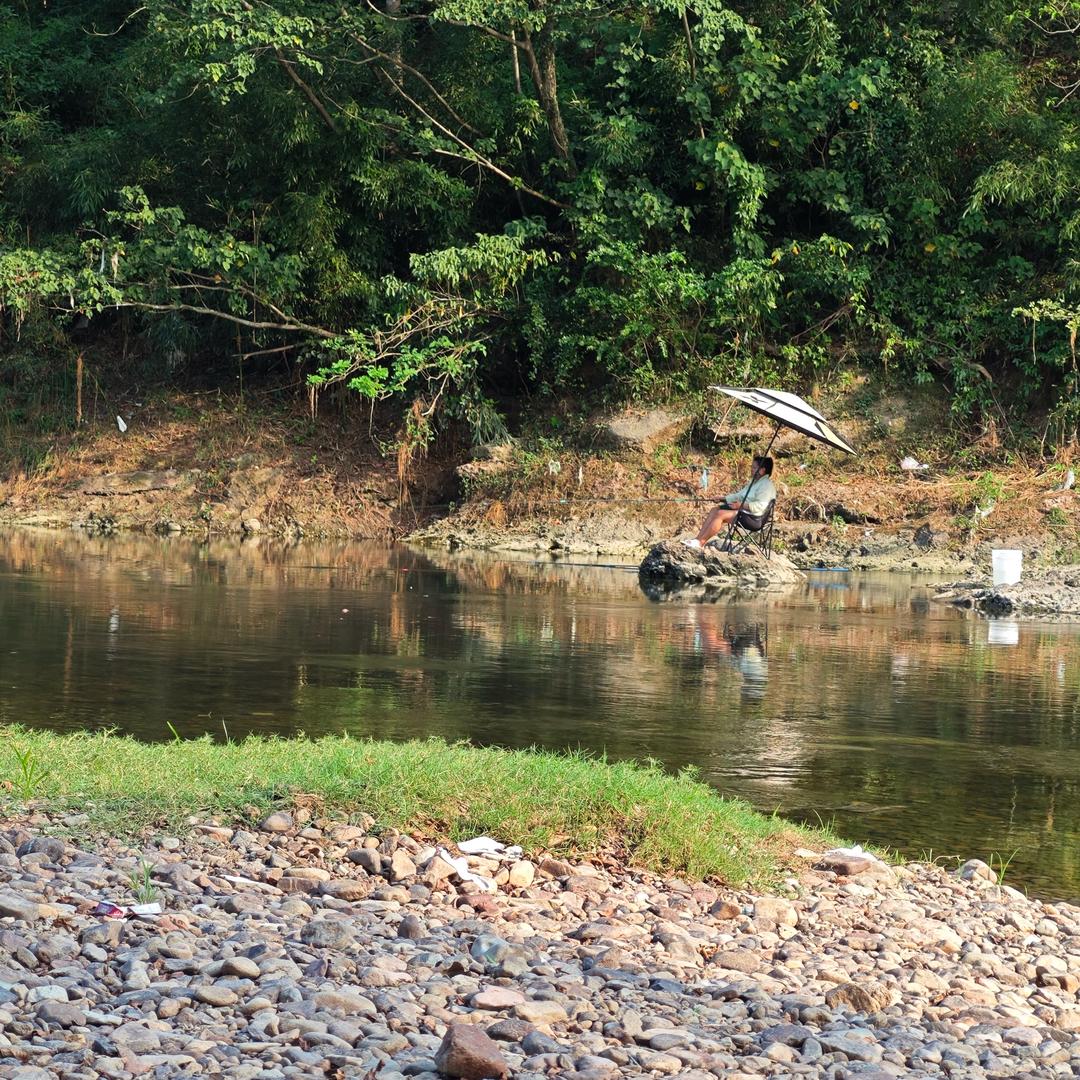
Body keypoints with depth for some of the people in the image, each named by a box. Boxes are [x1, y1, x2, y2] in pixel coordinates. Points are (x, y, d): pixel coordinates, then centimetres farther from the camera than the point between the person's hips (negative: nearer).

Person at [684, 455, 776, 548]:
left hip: (752, 517, -11)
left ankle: (700, 542, -20)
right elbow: (740, 495, 23)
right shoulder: (754, 482, 20)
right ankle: (698, 538, -10)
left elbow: (760, 506, -24)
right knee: (714, 510, -1)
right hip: (743, 510, 11)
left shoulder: (767, 485, -13)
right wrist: (723, 498, 12)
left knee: (720, 514, -22)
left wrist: (742, 505, -25)